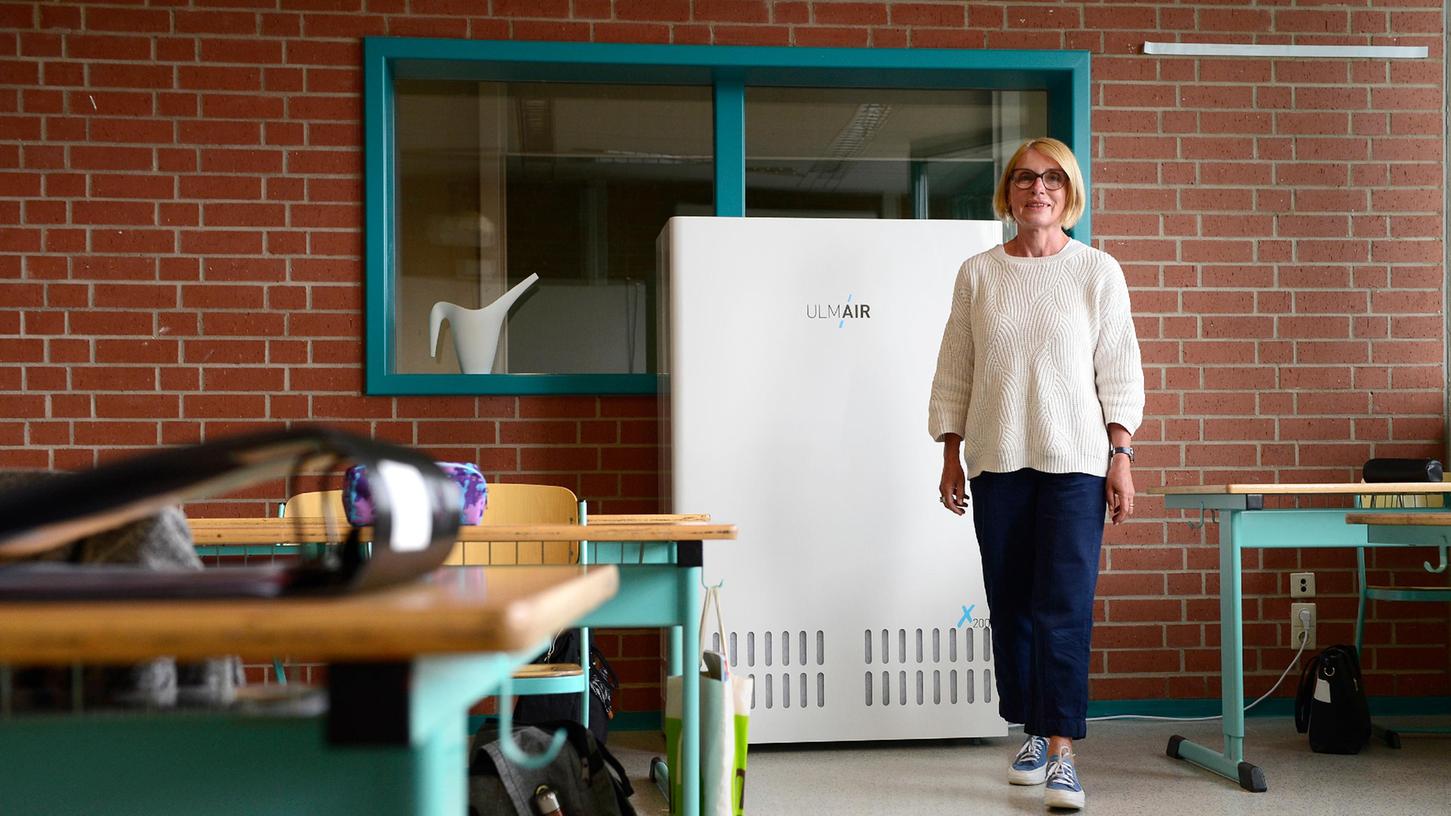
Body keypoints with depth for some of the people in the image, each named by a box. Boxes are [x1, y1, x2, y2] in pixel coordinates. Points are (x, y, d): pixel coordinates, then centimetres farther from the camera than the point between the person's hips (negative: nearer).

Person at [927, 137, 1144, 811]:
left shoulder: (1098, 272, 4)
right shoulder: (977, 275, 9)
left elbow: (1119, 369, 3)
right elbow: (954, 371, 10)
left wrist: (1122, 457, -4)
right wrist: (951, 456, 6)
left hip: (1075, 460, -2)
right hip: (996, 460, 3)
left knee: (1064, 605, -10)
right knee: (1010, 604, 7)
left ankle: (1062, 754, -9)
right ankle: (1033, 734, 21)